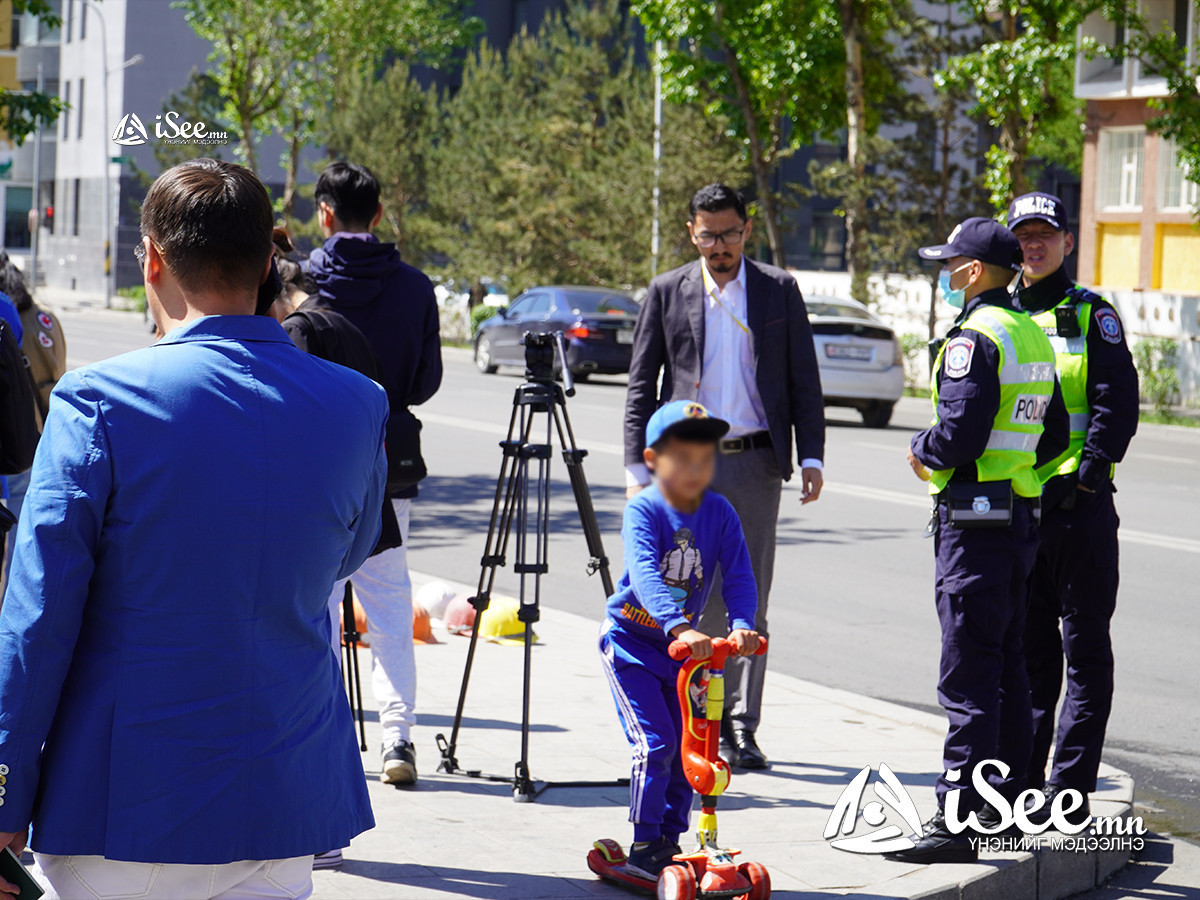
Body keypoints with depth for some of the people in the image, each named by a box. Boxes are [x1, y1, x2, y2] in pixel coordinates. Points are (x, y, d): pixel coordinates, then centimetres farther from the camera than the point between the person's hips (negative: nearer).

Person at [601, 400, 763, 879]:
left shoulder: (719, 513, -7)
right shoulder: (643, 510, -20)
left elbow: (739, 575, -13)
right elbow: (644, 575, -35)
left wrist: (741, 625, -32)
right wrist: (681, 628, -49)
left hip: (686, 643, 5)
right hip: (631, 638, -5)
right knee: (654, 744, -13)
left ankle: (671, 838, 21)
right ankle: (644, 846, -1)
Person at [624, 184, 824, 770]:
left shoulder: (779, 291, 7)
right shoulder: (666, 293, 6)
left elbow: (804, 381, 8)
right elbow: (641, 386, 7)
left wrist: (811, 457, 0)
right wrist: (638, 468, 0)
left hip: (755, 463, 0)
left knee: (748, 600, 0)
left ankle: (740, 727, 4)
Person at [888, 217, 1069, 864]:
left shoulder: (975, 337, -14)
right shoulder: (1033, 336, 14)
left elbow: (961, 432, -22)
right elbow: (1052, 436, 19)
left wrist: (923, 452, -3)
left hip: (974, 521, -9)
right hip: (1023, 514, 9)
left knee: (967, 674, -10)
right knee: (1006, 665, 16)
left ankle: (956, 821, -11)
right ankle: (1007, 799, 24)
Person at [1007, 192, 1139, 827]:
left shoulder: (1091, 315, 1)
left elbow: (1117, 406, -7)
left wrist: (1085, 480, -15)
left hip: (1078, 507, -4)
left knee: (1084, 651, -1)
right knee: (1027, 650, 11)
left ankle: (1069, 790, 0)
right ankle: (1021, 784, 17)